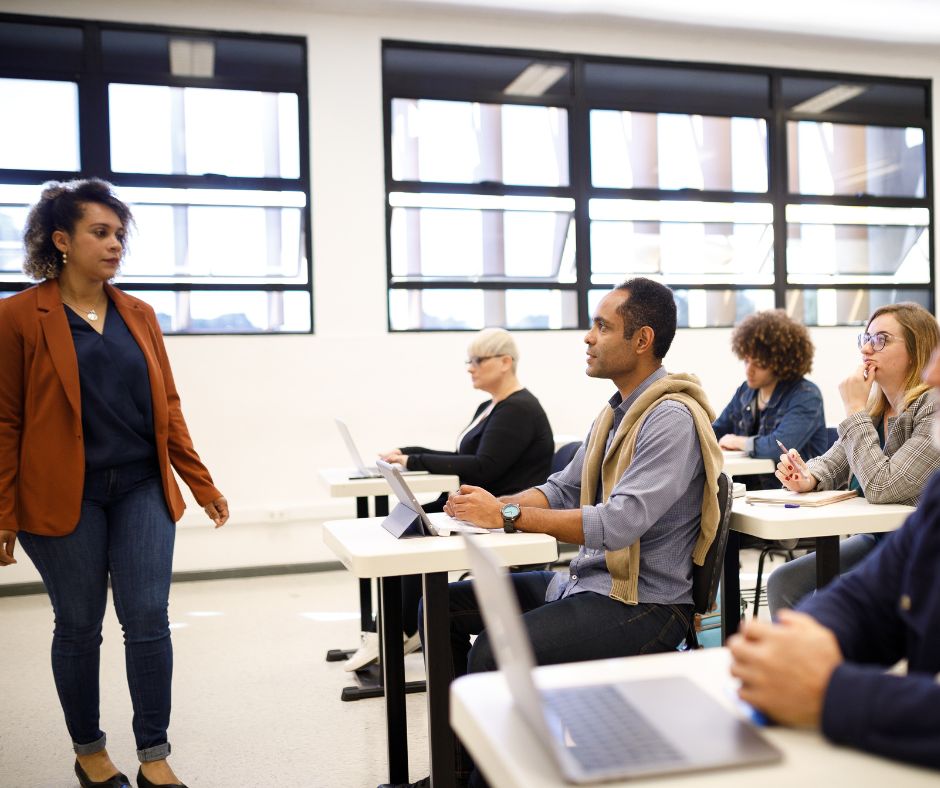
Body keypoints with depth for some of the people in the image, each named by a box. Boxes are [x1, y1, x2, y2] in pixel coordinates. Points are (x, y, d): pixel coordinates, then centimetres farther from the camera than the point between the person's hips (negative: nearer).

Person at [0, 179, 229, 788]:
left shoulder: (139, 316, 8)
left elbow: (167, 407, 10)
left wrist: (203, 485, 9)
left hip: (142, 489, 3)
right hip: (64, 497, -3)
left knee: (148, 621, 2)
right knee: (79, 627, 9)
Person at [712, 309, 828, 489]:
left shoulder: (806, 396, -10)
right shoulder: (745, 391, 11)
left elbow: (780, 446, -24)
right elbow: (715, 433, 19)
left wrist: (738, 442, -8)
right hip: (747, 487, 6)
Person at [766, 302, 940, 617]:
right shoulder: (875, 407, 5)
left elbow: (882, 488, -27)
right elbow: (831, 463, 9)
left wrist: (855, 410, -20)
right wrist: (808, 478, -15)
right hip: (873, 540, 7)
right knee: (783, 582, -6)